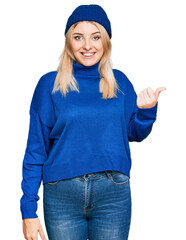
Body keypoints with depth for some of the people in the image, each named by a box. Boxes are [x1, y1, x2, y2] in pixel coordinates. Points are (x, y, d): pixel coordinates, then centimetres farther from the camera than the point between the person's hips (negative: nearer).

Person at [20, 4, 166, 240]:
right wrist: (29, 209, -3)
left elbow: (134, 134, 15)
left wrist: (146, 111, -7)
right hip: (62, 196, -1)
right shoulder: (50, 84, 0)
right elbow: (36, 148, 0)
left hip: (114, 194, 2)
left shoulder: (119, 81, 7)